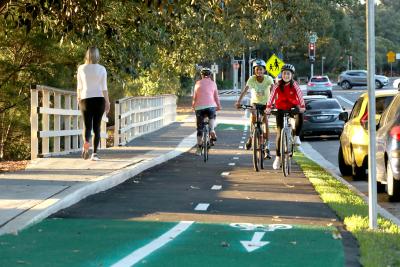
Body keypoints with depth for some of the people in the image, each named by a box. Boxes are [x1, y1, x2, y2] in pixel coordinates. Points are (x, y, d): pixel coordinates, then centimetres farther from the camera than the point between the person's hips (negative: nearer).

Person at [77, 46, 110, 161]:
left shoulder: (81, 68, 0)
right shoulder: (101, 69, -3)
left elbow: (79, 86, 7)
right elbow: (104, 87, -4)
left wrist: (78, 98, 23)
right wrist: (107, 102, 3)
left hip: (86, 99, 0)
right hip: (99, 99, 0)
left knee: (87, 126, 4)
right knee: (96, 126, 7)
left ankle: (86, 142, -28)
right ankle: (95, 153, 3)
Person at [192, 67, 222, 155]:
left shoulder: (198, 83, 12)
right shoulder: (213, 83, 9)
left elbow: (194, 97, 15)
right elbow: (216, 96, 10)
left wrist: (193, 106, 28)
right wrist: (218, 106, 22)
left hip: (199, 107, 1)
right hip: (211, 106, -1)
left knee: (200, 128, 9)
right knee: (212, 118, 31)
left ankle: (199, 148, 10)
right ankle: (212, 131, 2)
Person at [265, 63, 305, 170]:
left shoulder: (294, 85, -14)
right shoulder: (278, 85, -13)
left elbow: (300, 95, -25)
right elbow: (272, 95, -24)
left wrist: (302, 107, -41)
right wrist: (268, 107, -38)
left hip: (293, 107, -1)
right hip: (281, 109, 1)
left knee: (300, 116, -36)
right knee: (279, 133, -3)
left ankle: (296, 136, -11)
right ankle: (278, 157, 6)